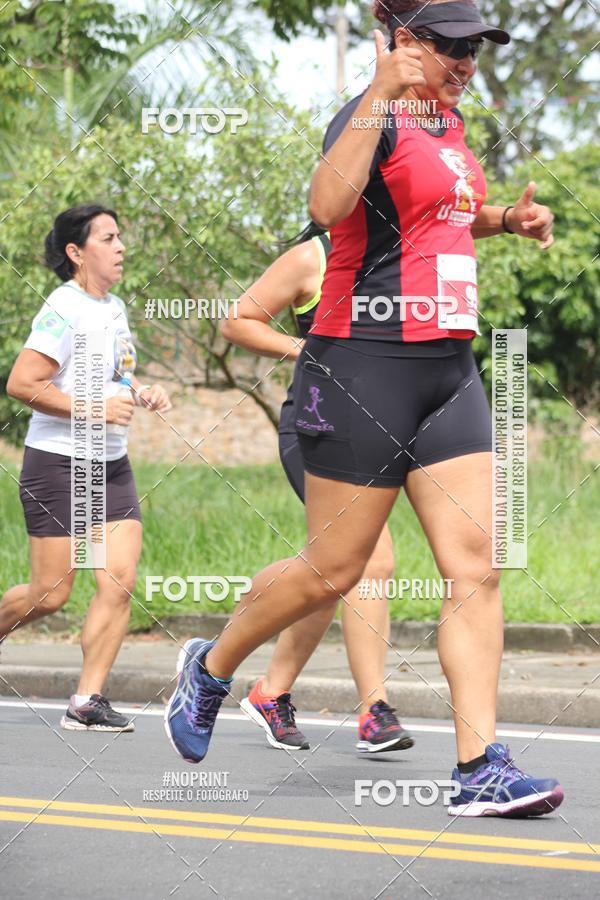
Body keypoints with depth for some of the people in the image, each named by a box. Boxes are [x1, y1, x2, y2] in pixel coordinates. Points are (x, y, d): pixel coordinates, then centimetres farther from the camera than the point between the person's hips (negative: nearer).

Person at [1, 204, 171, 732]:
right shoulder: (64, 309, -14)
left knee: (120, 583, -6)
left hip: (111, 466, 7)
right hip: (58, 465, -7)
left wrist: (141, 394, 9)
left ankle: (87, 701, -3)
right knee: (50, 595, -5)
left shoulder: (115, 308, 13)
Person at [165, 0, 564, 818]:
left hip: (448, 368, 8)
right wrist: (381, 92, -36)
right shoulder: (374, 117, -10)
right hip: (365, 371, -8)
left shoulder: (447, 122, 16)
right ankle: (212, 666, 27)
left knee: (475, 566, -3)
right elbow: (327, 203, -32)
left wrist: (504, 220, 18)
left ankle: (481, 767, -6)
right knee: (332, 571, 1)